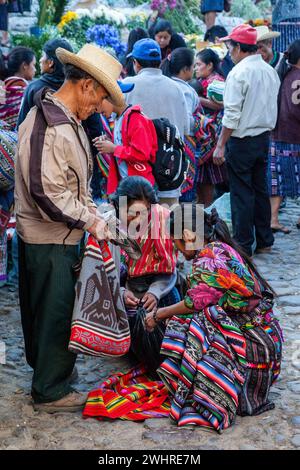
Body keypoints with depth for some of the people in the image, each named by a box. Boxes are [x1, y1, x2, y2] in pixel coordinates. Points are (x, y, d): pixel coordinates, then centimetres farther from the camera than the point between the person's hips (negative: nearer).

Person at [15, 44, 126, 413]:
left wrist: (92, 214, 3)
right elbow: (48, 195, -27)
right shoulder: (52, 130, -26)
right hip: (50, 240, -10)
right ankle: (51, 392, 19)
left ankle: (43, 363, 44)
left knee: (42, 306, 24)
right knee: (55, 311, 4)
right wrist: (90, 222, -16)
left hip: (42, 234, 10)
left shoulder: (64, 119, 8)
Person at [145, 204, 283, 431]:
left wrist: (158, 315, -1)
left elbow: (195, 303, -16)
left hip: (252, 342, -10)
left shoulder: (210, 256, -16)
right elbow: (201, 302, 15)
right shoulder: (223, 250, 14)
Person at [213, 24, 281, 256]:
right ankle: (264, 241, 23)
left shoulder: (239, 72, -15)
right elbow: (272, 107, 13)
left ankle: (243, 246, 5)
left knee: (242, 193, -1)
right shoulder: (270, 71, 7)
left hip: (242, 139, -7)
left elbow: (232, 114, -18)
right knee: (261, 189, 15)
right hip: (264, 137, 7)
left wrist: (221, 145, -13)